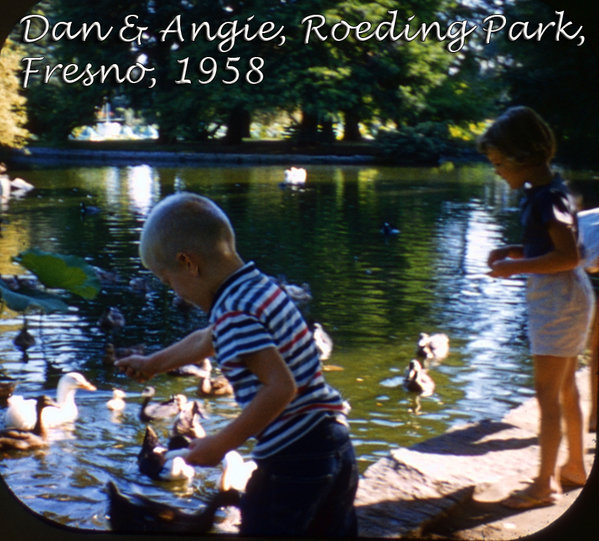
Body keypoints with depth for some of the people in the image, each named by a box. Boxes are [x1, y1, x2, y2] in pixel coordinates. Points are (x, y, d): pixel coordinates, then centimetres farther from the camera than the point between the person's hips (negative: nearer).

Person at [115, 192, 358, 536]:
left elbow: (281, 387, -27)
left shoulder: (233, 314, -18)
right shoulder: (259, 287, 12)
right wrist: (152, 364, 46)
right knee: (336, 532, 18)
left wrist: (221, 444, -18)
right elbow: (204, 341, 30)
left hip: (293, 460, -9)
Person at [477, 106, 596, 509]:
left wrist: (516, 267, -19)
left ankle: (546, 484, 6)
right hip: (566, 298, 10)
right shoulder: (546, 189, 9)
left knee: (548, 394, -3)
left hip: (559, 300, -10)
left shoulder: (547, 196, -20)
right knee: (566, 389, 19)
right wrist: (515, 252, 6)